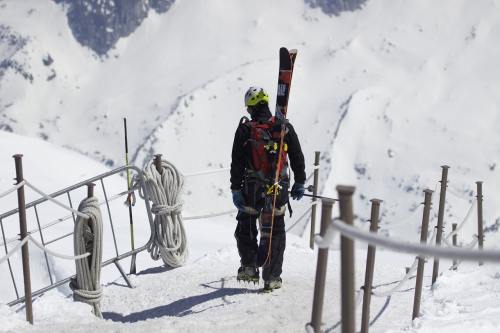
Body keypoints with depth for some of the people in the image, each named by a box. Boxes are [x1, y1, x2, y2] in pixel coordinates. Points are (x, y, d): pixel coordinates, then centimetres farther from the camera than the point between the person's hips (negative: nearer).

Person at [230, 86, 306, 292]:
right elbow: (298, 158, 6)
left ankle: (249, 267, 3)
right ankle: (272, 277, 9)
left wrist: (236, 190, -1)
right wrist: (299, 183, 16)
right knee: (275, 233, 10)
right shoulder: (284, 128, 0)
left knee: (246, 229, 16)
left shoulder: (245, 130, -5)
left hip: (252, 189, -2)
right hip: (278, 190, 2)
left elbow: (237, 163, -5)